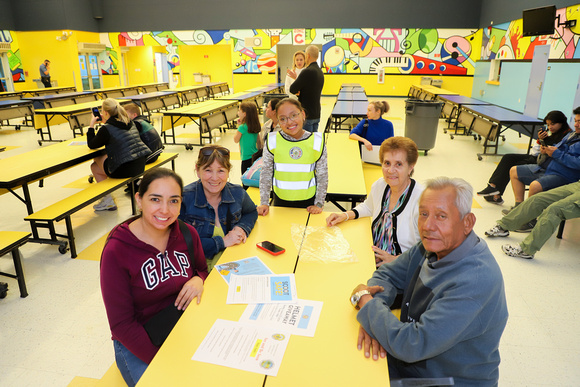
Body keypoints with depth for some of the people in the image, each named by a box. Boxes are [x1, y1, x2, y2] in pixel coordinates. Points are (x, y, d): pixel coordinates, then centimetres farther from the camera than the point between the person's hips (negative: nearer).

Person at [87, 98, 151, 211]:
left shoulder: (106, 129, -11)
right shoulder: (130, 123, 10)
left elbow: (91, 145, 4)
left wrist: (91, 125, 11)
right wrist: (106, 121, 33)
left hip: (125, 169, -7)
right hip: (140, 165, 8)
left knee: (94, 167, 18)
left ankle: (107, 201, 19)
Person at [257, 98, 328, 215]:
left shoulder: (317, 141, -8)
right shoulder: (273, 141, -8)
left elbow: (323, 176, -1)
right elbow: (266, 174, -1)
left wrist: (319, 204, -3)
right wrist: (264, 203, -4)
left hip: (308, 201, 0)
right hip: (281, 200, 1)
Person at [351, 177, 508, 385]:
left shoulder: (475, 280, -29)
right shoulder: (433, 245, -6)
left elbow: (411, 346, -31)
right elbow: (387, 274, 3)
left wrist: (364, 298, -19)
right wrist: (373, 320, -15)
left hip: (450, 379, -6)